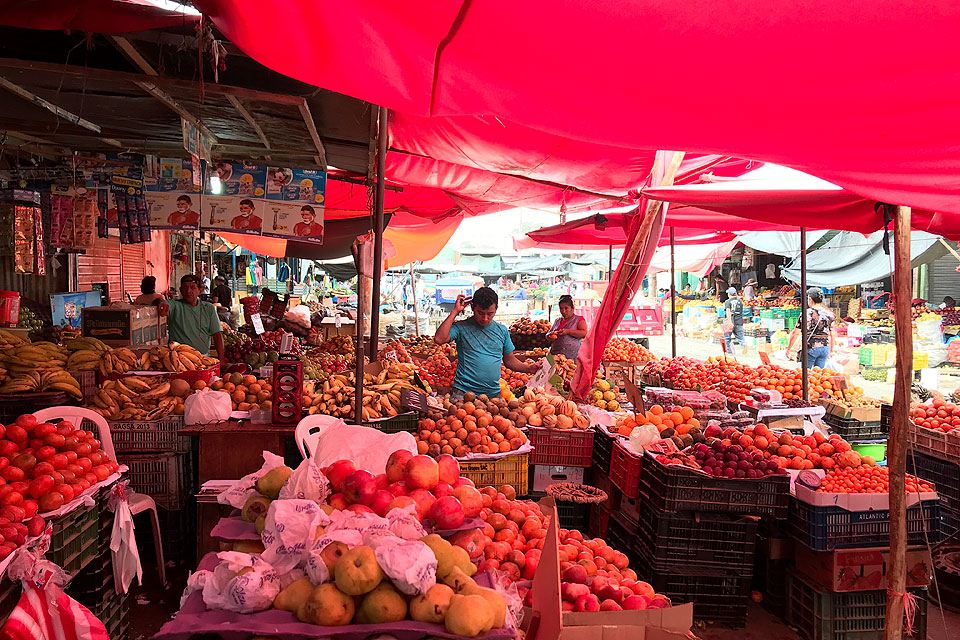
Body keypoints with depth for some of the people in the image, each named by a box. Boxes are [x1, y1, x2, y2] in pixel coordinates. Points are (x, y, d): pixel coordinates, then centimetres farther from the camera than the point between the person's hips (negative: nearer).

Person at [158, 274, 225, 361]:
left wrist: (221, 359, -1)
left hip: (204, 356, 2)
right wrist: (163, 305, -42)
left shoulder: (209, 308, 12)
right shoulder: (175, 306, 6)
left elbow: (217, 334, 8)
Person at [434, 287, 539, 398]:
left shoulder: (502, 330, 12)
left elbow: (509, 360, 20)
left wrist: (528, 368, 2)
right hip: (464, 392, -3)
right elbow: (439, 339, -18)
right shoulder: (462, 327, -1)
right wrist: (455, 312, -12)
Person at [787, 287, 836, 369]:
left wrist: (788, 349, 0)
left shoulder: (806, 313, -10)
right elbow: (833, 335, 8)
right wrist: (831, 350, 20)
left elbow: (796, 333, -9)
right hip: (825, 348, 4)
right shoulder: (829, 314, 3)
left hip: (810, 348, -4)